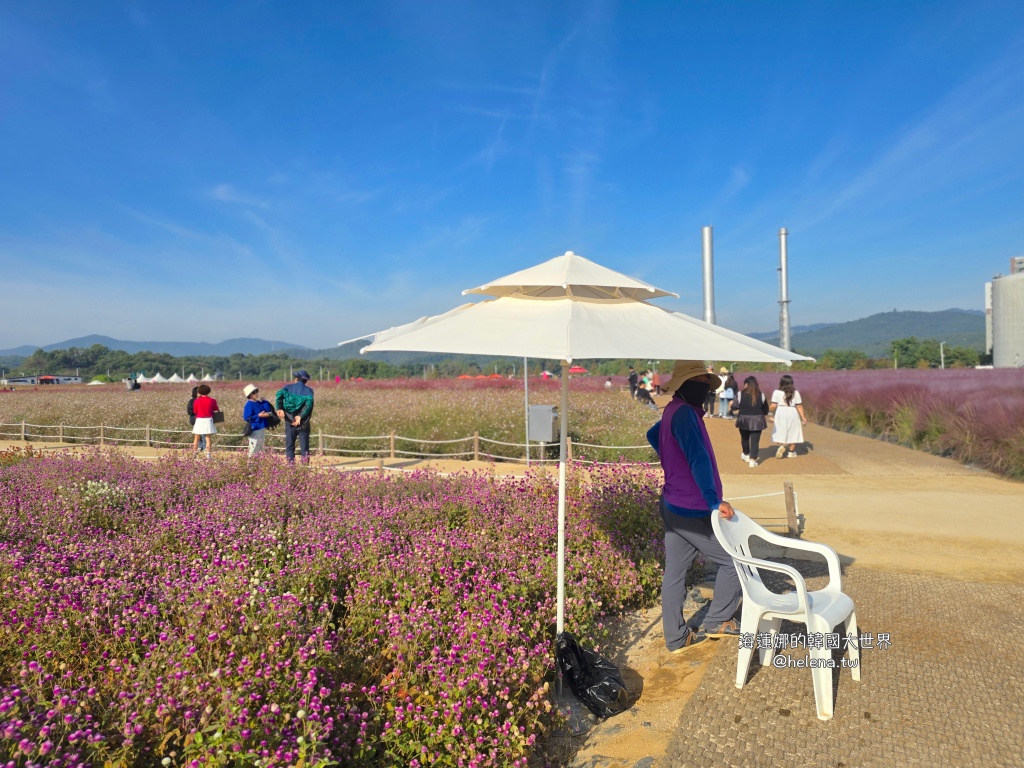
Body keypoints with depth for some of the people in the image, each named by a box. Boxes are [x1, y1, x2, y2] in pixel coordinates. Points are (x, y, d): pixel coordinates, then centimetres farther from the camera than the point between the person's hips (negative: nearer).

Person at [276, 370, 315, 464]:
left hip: (290, 422, 1)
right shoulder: (308, 390, 4)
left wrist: (279, 408, -19)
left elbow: (279, 394, -14)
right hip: (303, 423, -1)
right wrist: (300, 416, -20)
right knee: (304, 447, 5)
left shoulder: (288, 387, 7)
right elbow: (309, 402, -16)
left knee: (289, 446, 9)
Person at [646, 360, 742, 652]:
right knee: (734, 560, 7)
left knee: (675, 572, 12)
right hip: (692, 511, -9)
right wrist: (715, 501, -31)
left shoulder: (672, 410, 10)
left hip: (673, 506, 9)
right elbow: (698, 459, -28)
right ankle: (716, 622, 18)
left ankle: (676, 638, 21)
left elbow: (652, 435, 30)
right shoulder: (684, 412, -20)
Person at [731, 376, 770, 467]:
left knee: (744, 438, 23)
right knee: (755, 441, 3)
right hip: (757, 420, 0)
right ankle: (752, 460, -2)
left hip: (744, 419, 0)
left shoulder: (741, 394, -9)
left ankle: (746, 455, 41)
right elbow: (765, 410, 4)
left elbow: (734, 407, -5)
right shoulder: (761, 395, -3)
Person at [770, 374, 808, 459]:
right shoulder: (795, 393, -3)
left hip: (781, 414, -1)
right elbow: (799, 406, -2)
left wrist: (769, 410, 10)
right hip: (793, 414, 1)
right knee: (792, 433, 12)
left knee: (781, 432, 12)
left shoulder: (777, 392, -8)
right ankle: (792, 452, 18)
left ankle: (782, 445, -15)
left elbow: (773, 406, -11)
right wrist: (803, 417, 5)